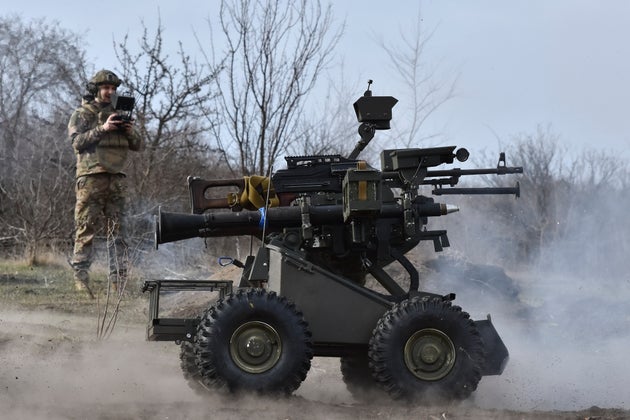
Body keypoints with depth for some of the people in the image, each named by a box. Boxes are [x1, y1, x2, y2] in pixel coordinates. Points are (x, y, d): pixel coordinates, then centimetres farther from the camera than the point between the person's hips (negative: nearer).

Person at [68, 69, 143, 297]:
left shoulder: (119, 114, 19)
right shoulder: (81, 115, 5)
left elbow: (138, 145, 16)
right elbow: (77, 141, -9)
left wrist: (130, 131, -5)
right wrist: (102, 129, -18)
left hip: (116, 180, 5)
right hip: (91, 179, -5)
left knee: (117, 231, 3)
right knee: (86, 230, -7)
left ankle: (119, 280, 3)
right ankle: (81, 279, -9)